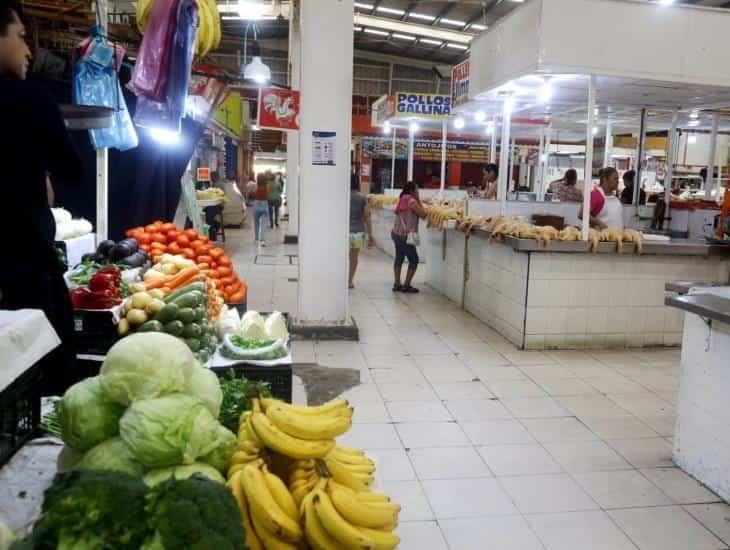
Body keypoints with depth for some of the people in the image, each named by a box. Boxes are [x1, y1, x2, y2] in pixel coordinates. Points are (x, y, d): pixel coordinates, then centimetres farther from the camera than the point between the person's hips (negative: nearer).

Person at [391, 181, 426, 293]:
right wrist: (419, 201, -4)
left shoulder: (402, 200, 10)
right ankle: (406, 285, 4)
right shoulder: (412, 201, -14)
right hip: (405, 236, -9)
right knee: (414, 260, 2)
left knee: (399, 258, 15)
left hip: (396, 233, 9)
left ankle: (397, 284, 17)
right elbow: (423, 214, -13)